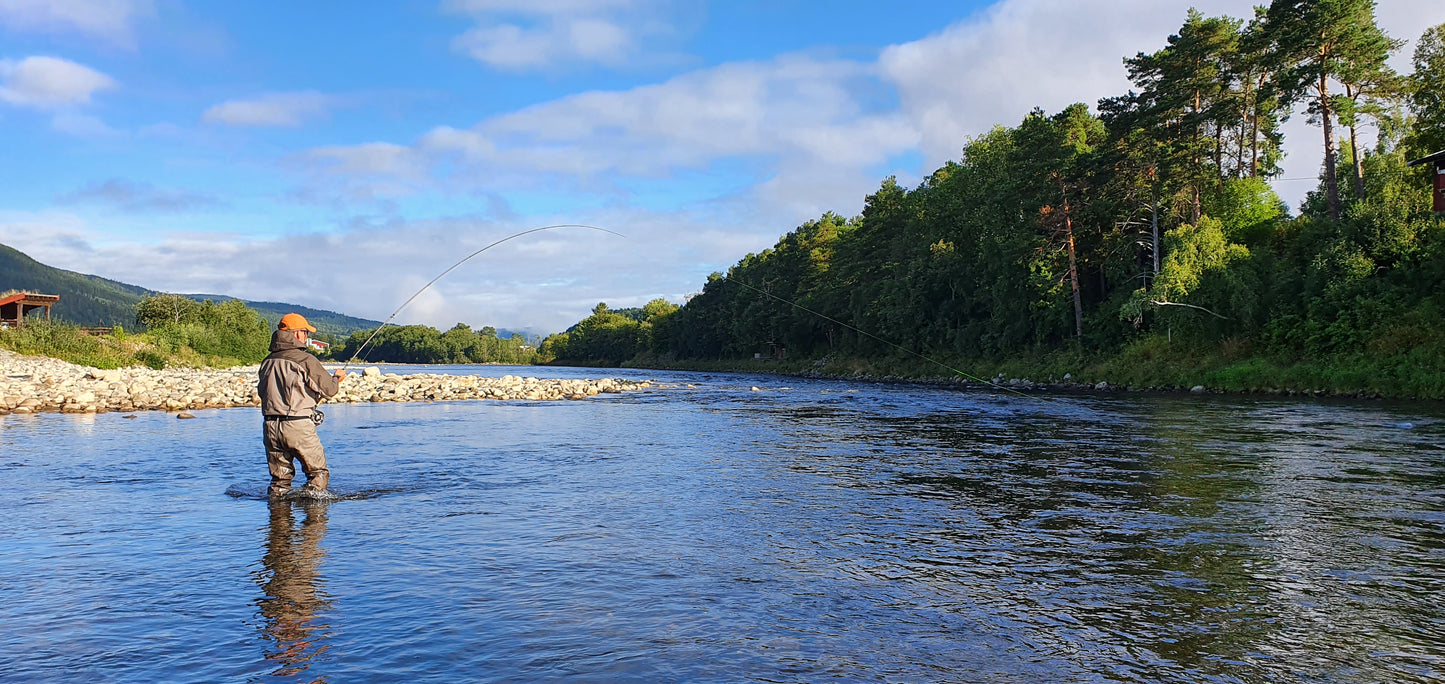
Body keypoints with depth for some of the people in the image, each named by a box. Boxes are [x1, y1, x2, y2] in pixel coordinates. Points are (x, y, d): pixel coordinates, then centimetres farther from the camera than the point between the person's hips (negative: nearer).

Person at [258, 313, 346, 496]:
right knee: (318, 473, 7)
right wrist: (337, 378, 17)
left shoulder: (267, 362, 11)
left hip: (270, 426, 6)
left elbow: (262, 391, 21)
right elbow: (329, 389, -6)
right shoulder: (305, 360, -9)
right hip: (298, 426, -6)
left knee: (279, 477, 16)